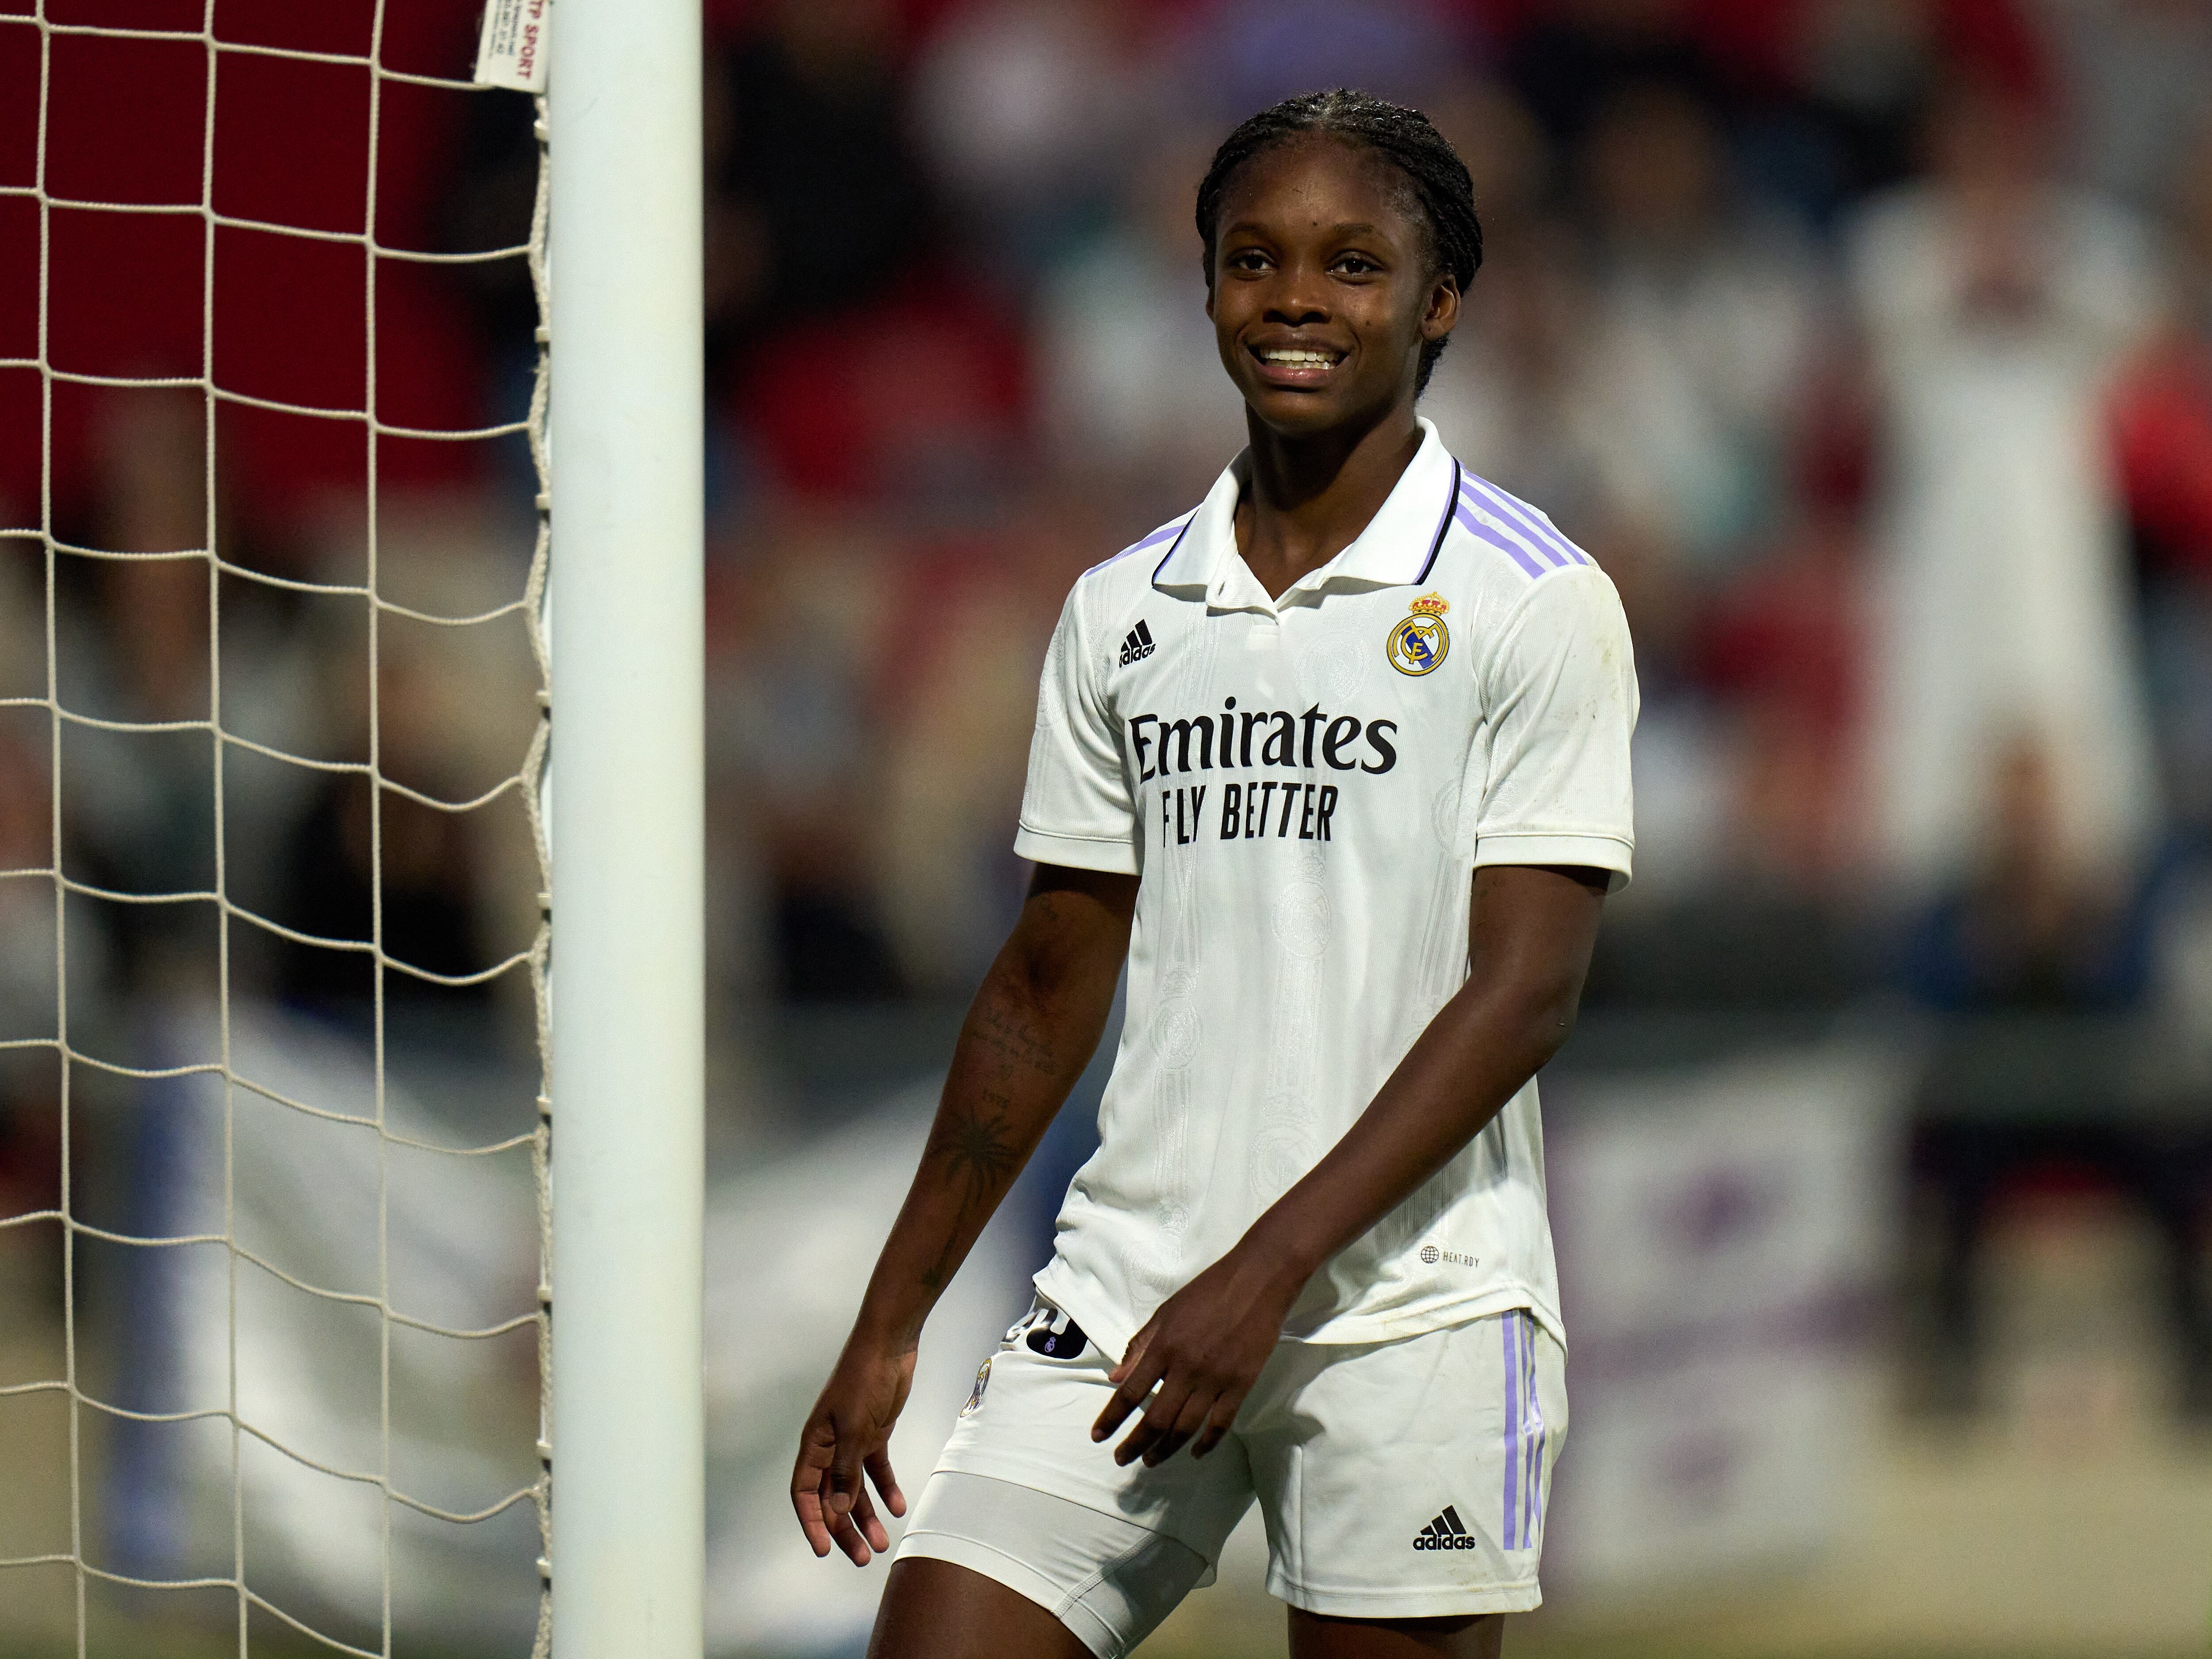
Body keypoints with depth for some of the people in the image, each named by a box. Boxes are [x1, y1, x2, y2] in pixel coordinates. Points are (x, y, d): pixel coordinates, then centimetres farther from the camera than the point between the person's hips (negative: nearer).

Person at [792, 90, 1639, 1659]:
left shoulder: (1535, 603, -4)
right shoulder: (1121, 613, 12)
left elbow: (1525, 991, -10)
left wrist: (1269, 1268, -17)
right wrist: (887, 1331, 15)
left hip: (1411, 1320, -4)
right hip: (1123, 1293, 4)